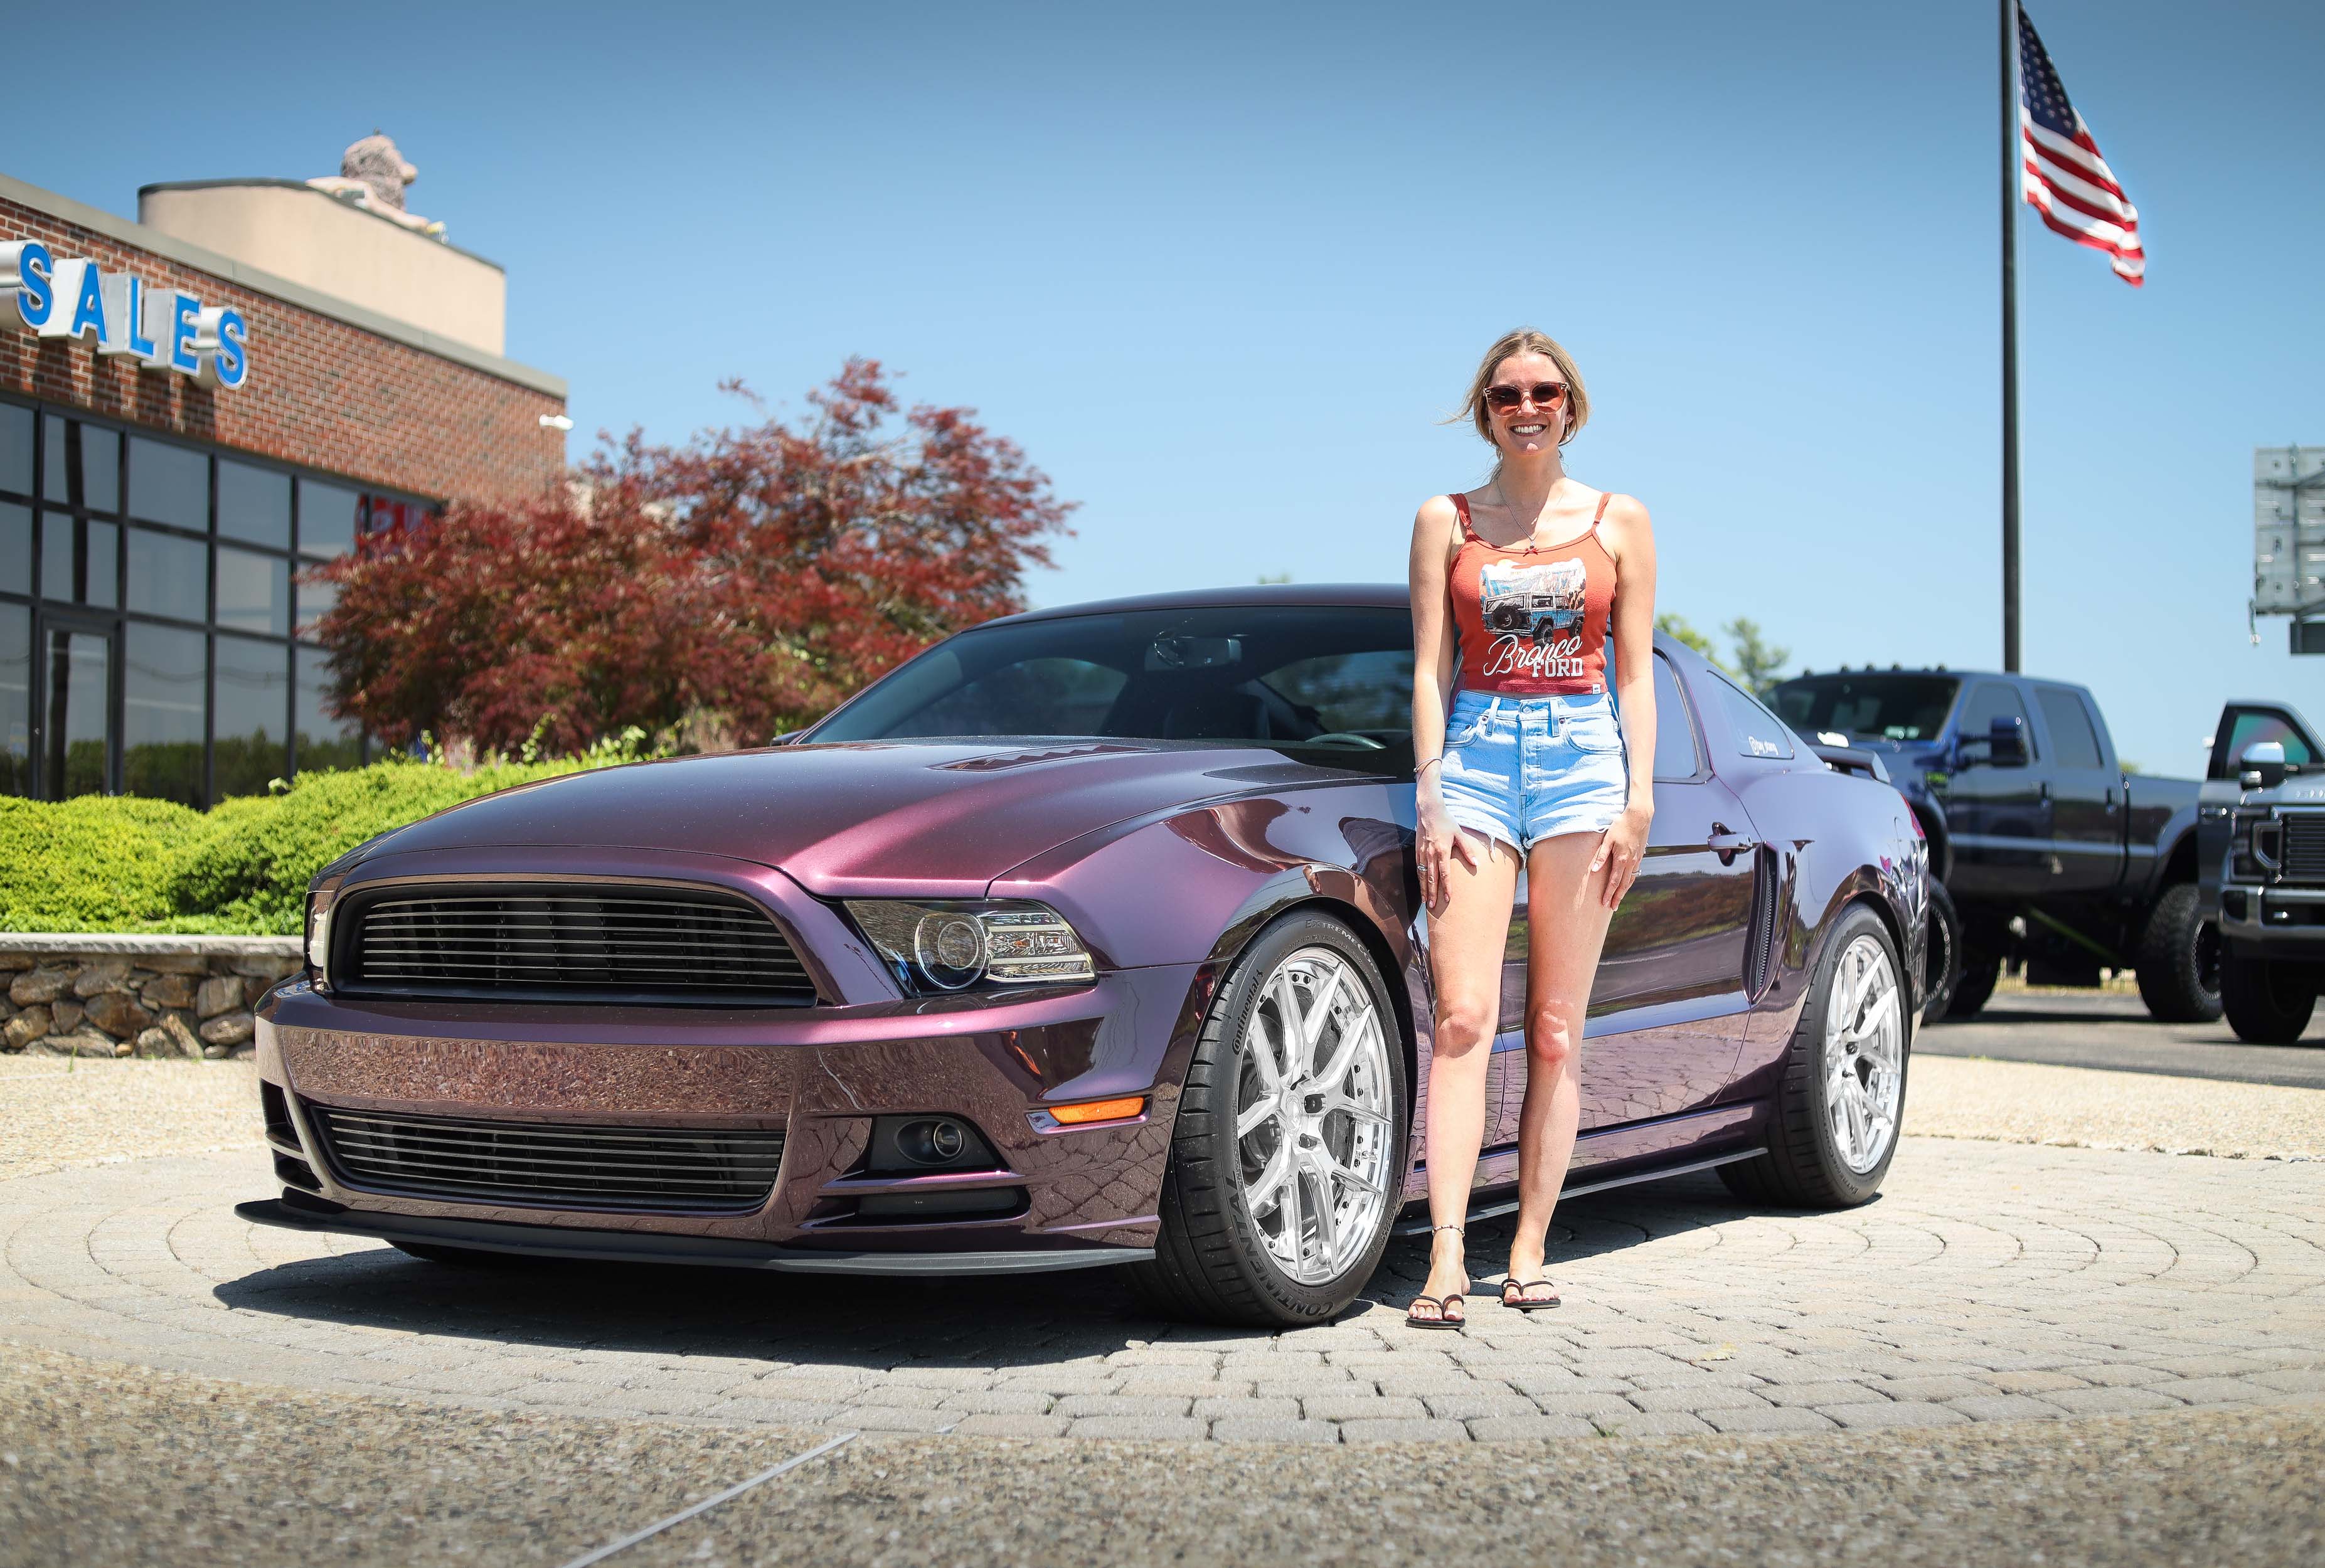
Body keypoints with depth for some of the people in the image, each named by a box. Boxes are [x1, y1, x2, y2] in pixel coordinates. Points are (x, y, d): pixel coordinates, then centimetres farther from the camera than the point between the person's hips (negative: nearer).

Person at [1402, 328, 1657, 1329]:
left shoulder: (1619, 523, 10)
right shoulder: (1446, 522, 10)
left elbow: (1634, 674, 9)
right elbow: (1430, 670, 6)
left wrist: (1640, 797, -1)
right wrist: (1430, 797, -3)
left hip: (1582, 756, 1)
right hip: (1475, 755, 0)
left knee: (1556, 1029, 0)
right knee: (1463, 1019, -11)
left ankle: (1530, 1249, 6)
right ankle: (1446, 1259, -15)